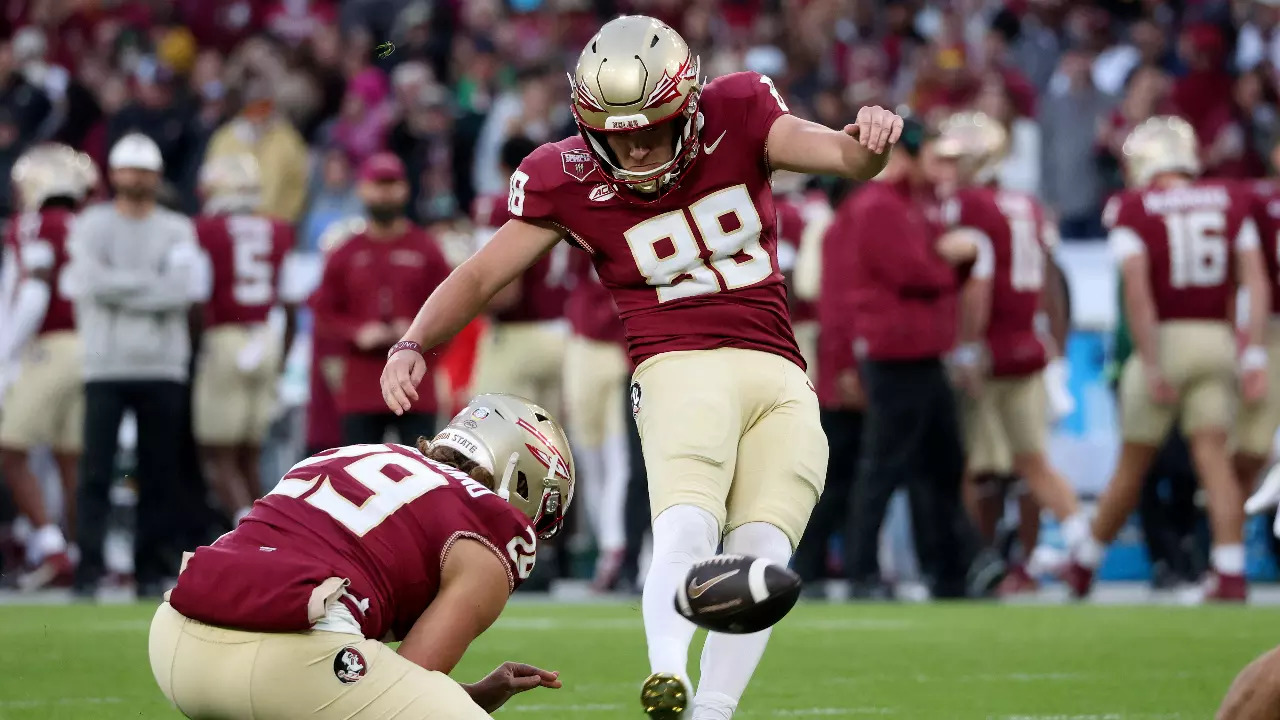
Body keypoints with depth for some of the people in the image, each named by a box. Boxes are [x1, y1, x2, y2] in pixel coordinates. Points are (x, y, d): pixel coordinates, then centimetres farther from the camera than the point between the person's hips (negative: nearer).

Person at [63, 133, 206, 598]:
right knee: (96, 470, -8)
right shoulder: (92, 225, 6)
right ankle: (89, 567, -7)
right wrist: (153, 283, -6)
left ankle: (152, 570, 8)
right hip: (106, 366, -2)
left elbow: (182, 289, -7)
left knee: (160, 475, 2)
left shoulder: (177, 230, 9)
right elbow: (93, 281, -11)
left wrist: (119, 288, -10)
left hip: (163, 368, 2)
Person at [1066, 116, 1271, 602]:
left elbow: (1138, 292, -13)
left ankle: (1084, 565, 25)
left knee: (1133, 464, 9)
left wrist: (1152, 366, -12)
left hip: (1164, 338, -2)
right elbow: (1256, 283, 1)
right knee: (1214, 456, 0)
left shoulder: (1134, 209, -3)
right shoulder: (1230, 203, 8)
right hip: (1216, 338, 2)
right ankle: (1230, 574, -11)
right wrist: (1254, 357, 1)